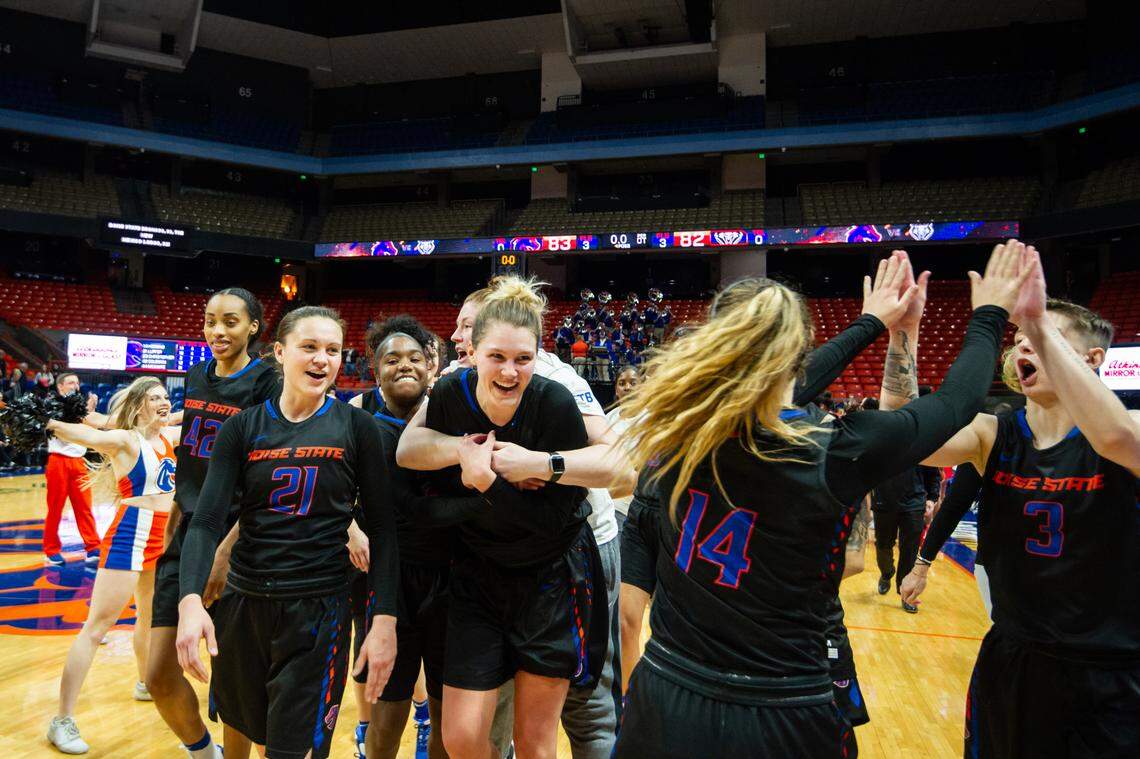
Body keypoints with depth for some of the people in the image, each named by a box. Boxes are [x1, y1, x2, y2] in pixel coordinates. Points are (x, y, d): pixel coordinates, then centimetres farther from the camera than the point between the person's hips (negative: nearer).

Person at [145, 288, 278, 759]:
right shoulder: (196, 378, 9)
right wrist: (174, 522, 12)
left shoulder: (266, 384, -10)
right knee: (159, 675, 6)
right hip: (187, 536, 6)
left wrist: (226, 549, -20)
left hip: (238, 542, -5)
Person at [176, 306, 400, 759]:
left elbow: (381, 529, -4)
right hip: (244, 602, 3)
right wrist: (190, 599, -23)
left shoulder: (356, 428, -5)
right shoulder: (242, 428, -1)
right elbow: (207, 521, -7)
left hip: (319, 607, -2)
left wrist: (384, 620, -11)